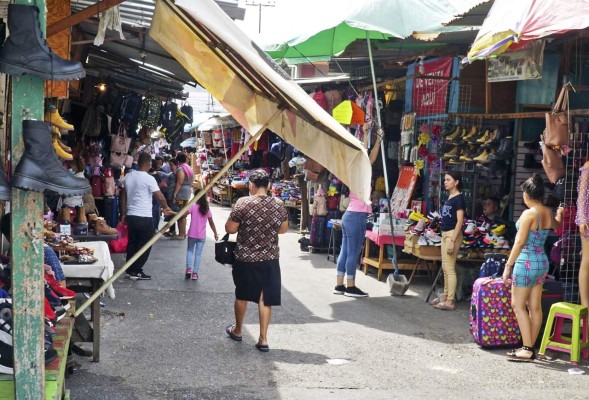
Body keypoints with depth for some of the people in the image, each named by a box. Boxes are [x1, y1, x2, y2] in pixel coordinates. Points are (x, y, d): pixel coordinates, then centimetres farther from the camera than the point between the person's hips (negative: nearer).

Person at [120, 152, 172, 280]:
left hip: (130, 216, 7)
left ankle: (130, 270, 20)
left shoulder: (128, 177, 6)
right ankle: (136, 272, 3)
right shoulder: (149, 179, -14)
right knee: (144, 245, 3)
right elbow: (160, 197, -15)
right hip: (145, 217, -7)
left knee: (132, 243, 15)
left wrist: (124, 214, 22)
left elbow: (123, 197, 13)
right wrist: (166, 208, 4)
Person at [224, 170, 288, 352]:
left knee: (242, 295, 17)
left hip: (246, 258, -2)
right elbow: (284, 228, 9)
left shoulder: (243, 203, -14)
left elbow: (230, 229, -10)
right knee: (265, 298, 7)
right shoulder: (278, 204, -3)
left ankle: (237, 330, 35)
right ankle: (263, 339, 6)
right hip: (270, 258, 2)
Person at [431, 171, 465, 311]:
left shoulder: (458, 198, -12)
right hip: (445, 234, 9)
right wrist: (445, 236, 17)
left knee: (449, 268, -7)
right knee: (445, 267, 15)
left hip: (452, 234, -9)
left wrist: (452, 240, -21)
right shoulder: (449, 197, 14)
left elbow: (459, 221, -17)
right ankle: (445, 296, 24)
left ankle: (450, 301, -4)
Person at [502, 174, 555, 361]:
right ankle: (531, 347, 17)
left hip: (526, 262, -8)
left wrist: (508, 265, -14)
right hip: (542, 261, 8)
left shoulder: (529, 214, -17)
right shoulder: (548, 213, 5)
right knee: (535, 307, 11)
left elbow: (520, 242, -18)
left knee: (518, 305, 0)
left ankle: (527, 349, -3)